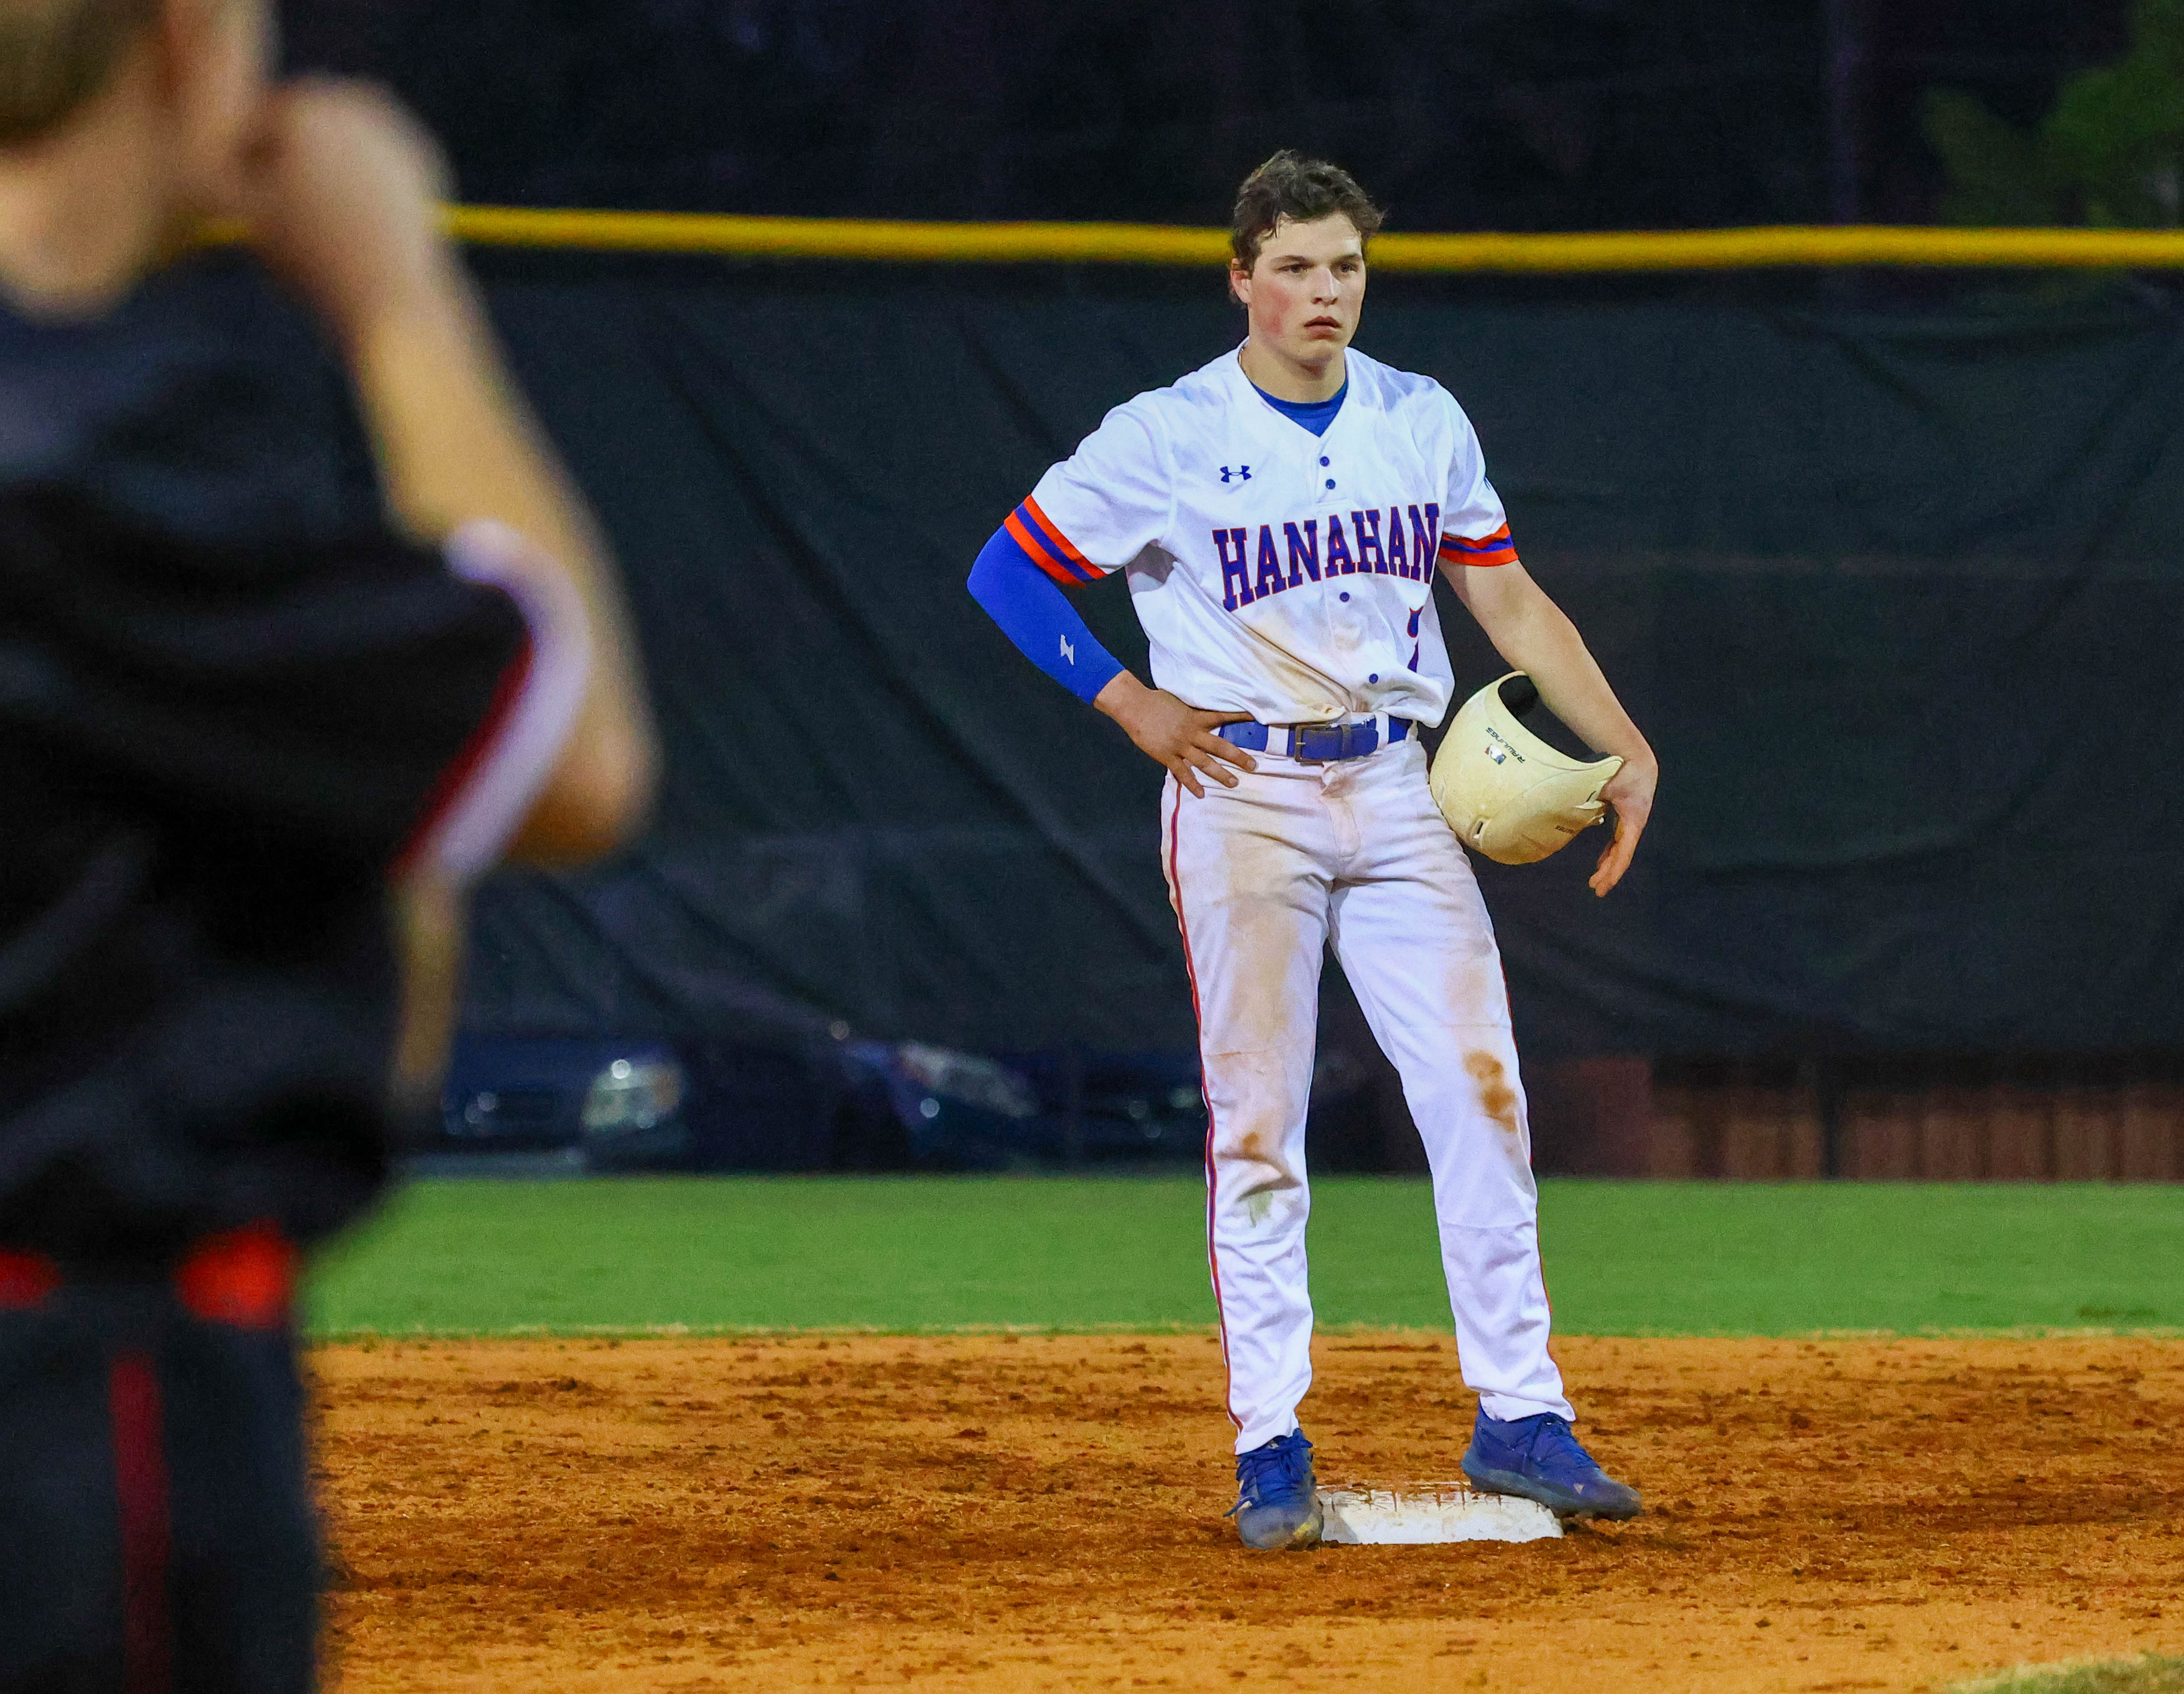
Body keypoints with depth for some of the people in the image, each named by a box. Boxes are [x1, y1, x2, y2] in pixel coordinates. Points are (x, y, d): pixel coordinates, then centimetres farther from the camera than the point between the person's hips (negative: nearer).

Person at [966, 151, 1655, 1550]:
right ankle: (1271, 1442, 2)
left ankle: (1520, 1413, 1)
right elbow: (1010, 570, 2)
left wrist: (1626, 747, 4)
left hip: (1397, 790, 4)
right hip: (1243, 793, -4)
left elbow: (1509, 598, 13)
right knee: (1256, 1120, -3)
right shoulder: (1169, 438, -3)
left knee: (1481, 1095, -4)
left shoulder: (1423, 421, 9)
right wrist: (1135, 706, -5)